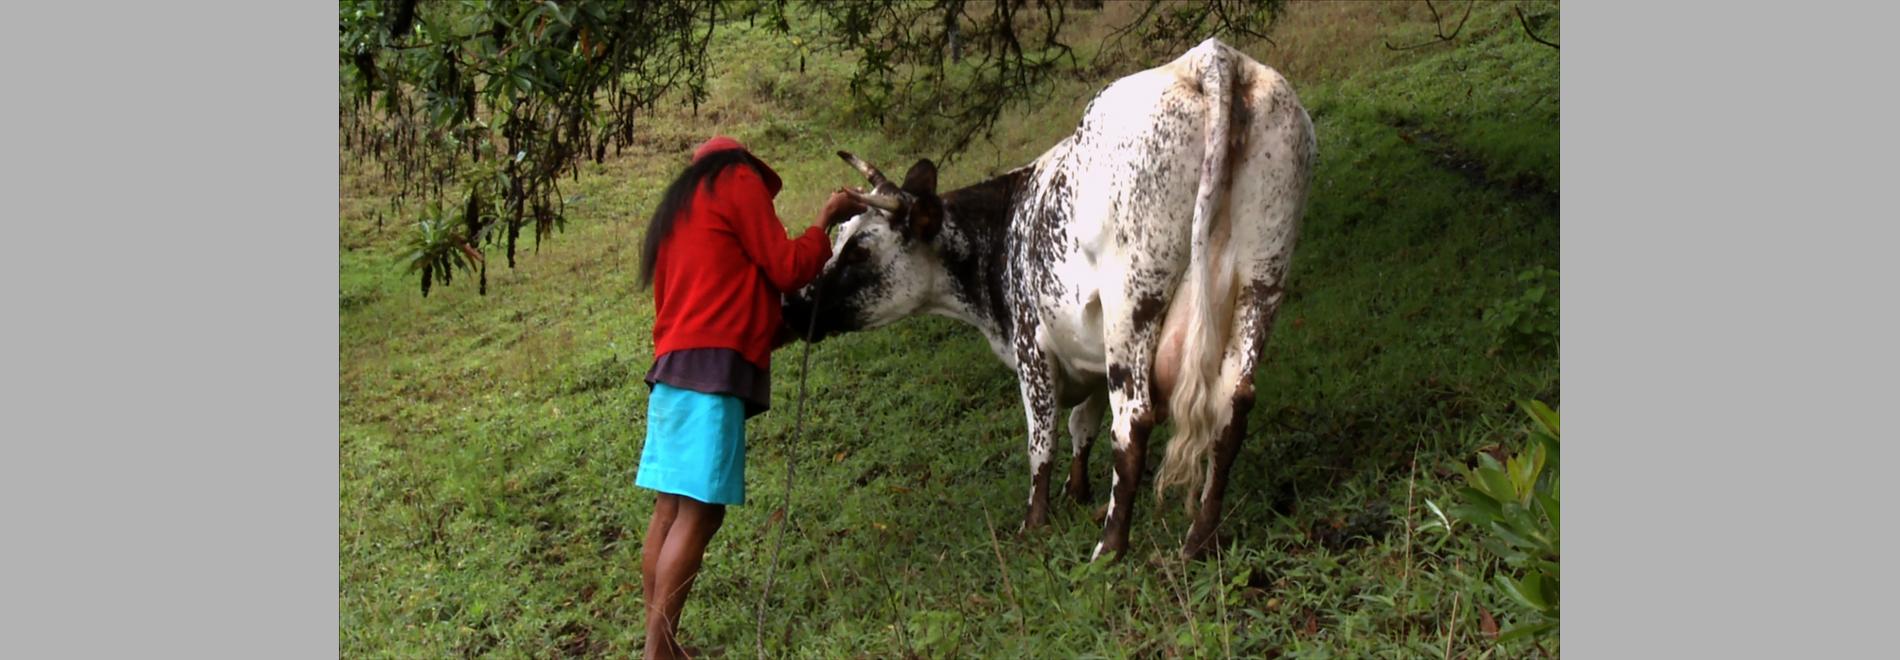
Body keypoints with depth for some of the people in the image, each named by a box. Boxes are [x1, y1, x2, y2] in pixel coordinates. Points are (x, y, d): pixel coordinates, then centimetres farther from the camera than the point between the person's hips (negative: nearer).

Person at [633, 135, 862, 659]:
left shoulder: (677, 208, 28)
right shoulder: (738, 181, 5)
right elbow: (787, 269, 1)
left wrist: (772, 331, 31)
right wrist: (826, 222, 15)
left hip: (674, 366, 9)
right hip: (712, 366, -9)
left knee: (671, 509, 6)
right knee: (699, 511, -11)